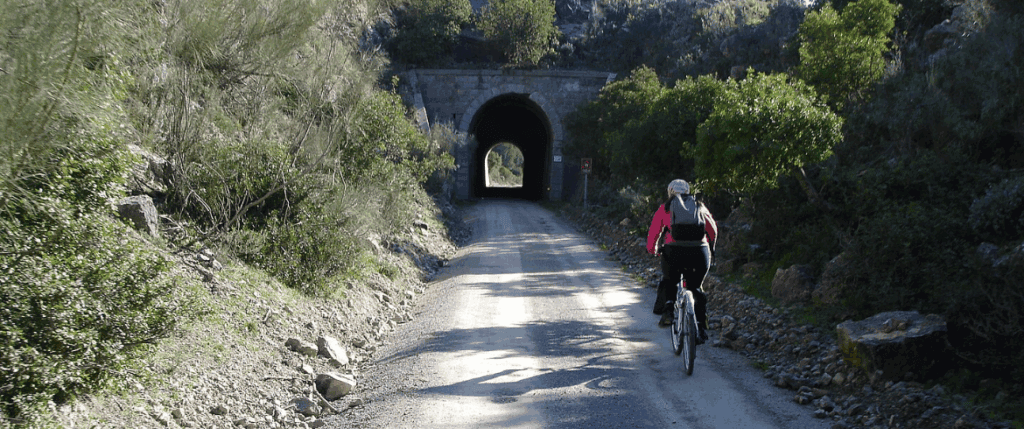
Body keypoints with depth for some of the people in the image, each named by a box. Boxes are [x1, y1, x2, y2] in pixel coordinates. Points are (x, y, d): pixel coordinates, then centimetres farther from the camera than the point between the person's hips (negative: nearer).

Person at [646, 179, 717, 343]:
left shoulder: (664, 208, 15)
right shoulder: (699, 207, 20)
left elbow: (653, 232, 19)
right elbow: (713, 229, 29)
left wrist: (652, 250, 37)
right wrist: (710, 246, 46)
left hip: (673, 251, -1)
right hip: (700, 252, 2)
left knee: (668, 282, 25)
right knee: (696, 288, 20)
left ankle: (667, 311, 3)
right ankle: (702, 328, 13)